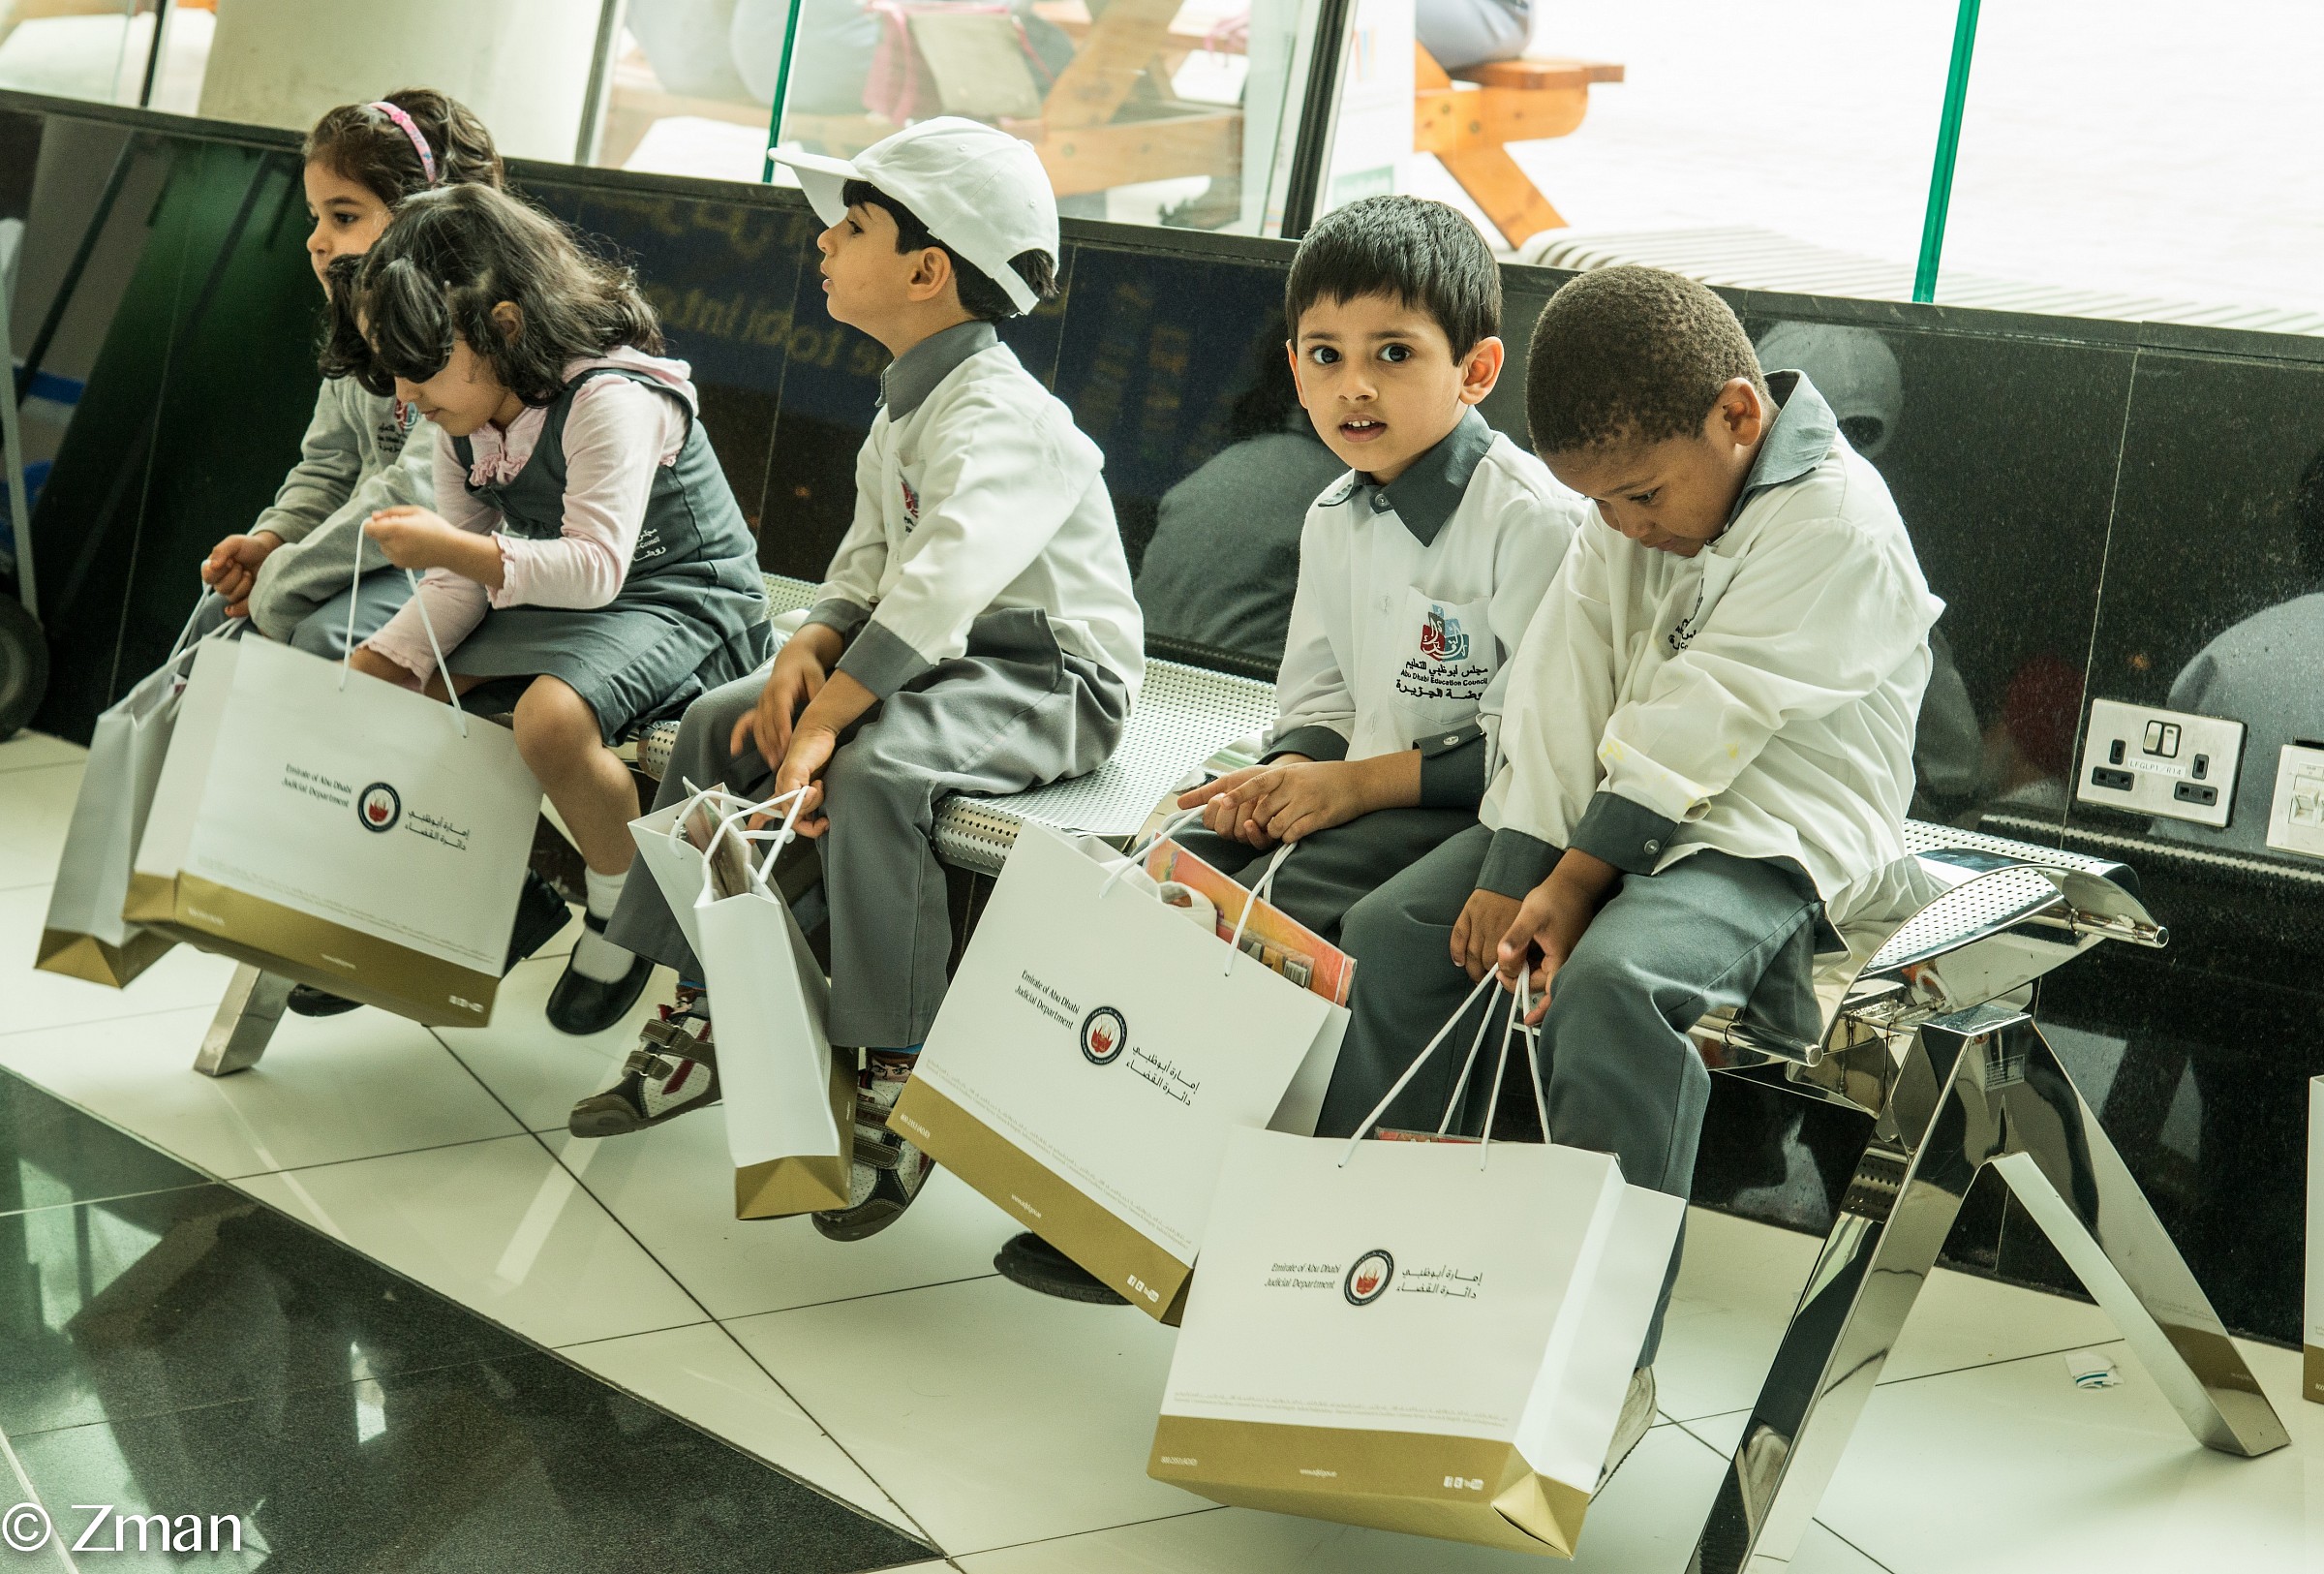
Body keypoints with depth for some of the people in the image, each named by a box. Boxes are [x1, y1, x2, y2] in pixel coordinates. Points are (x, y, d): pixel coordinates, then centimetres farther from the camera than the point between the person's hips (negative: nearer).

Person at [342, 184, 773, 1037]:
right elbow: (461, 580, 1)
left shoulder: (610, 398, -25)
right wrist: (395, 662, -15)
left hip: (681, 603, -9)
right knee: (368, 675, 4)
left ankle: (624, 905, -10)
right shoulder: (462, 418, 2)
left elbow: (596, 566, -32)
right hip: (549, 598, 9)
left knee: (552, 718, -37)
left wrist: (450, 547, -35)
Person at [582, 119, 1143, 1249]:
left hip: (1049, 676, -10)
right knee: (718, 722, 1)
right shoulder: (906, 403, 11)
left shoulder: (1003, 416, -21)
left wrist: (823, 723, -34)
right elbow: (869, 564, 12)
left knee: (873, 767, -35)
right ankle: (698, 1016, 10)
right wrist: (811, 648, -10)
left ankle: (895, 1081, -23)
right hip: (941, 661, 10)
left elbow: (938, 587, -33)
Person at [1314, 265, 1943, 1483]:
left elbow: (1694, 729, -22)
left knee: (1610, 981, -34)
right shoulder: (1633, 512, 5)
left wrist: (1571, 888, -20)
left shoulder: (1838, 526, -19)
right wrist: (1513, 869, -10)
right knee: (1393, 930, -4)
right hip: (1618, 809, 8)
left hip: (1767, 837, -8)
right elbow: (1563, 680, -1)